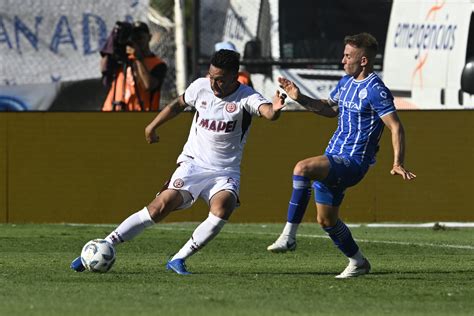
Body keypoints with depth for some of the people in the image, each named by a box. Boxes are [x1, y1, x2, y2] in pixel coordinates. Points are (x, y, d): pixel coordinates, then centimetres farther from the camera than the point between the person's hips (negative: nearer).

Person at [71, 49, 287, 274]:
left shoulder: (246, 97, -12)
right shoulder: (201, 87, -2)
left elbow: (266, 111, -34)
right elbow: (179, 104, 20)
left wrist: (275, 109, -57)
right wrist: (153, 126, 23)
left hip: (226, 173, -1)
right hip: (193, 163, 1)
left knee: (221, 210, -31)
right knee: (161, 206, -18)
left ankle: (178, 260, -17)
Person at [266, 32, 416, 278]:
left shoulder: (375, 90, -15)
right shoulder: (346, 82, 12)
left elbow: (396, 127, -18)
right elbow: (331, 109, 29)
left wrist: (398, 164, -28)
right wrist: (300, 98, 15)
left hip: (351, 163, -10)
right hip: (333, 157, 10)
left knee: (302, 168, -32)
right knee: (326, 219, 15)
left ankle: (289, 236, -29)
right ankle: (358, 262, 32)